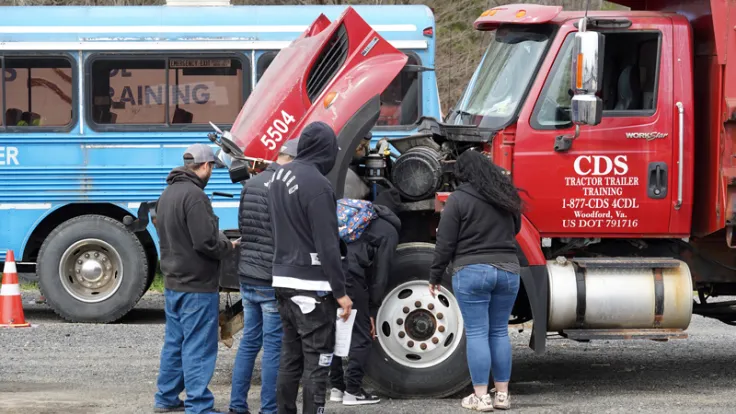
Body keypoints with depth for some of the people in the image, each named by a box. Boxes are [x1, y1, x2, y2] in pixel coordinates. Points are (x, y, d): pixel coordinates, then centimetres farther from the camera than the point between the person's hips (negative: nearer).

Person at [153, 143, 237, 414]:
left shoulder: (168, 194, 11)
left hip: (173, 283, 9)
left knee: (174, 342, 17)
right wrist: (228, 246, -4)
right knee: (198, 348, -6)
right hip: (197, 285, -9)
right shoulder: (194, 196, -19)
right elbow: (206, 242, -24)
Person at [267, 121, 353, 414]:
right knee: (317, 362, -4)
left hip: (283, 280, 8)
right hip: (311, 285, -8)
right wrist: (340, 291, -14)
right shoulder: (317, 185, -18)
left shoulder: (279, 176, 9)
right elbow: (326, 245, -19)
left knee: (290, 357, 15)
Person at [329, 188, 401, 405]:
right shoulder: (388, 230, 12)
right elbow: (380, 273, 8)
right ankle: (353, 391, 2)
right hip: (350, 275, -6)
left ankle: (336, 387, 21)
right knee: (361, 335, 5)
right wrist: (372, 312, 12)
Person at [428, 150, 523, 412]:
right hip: (507, 270, 5)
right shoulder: (506, 198, 9)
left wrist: (435, 277, 1)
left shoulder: (459, 199, -8)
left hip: (472, 272, -5)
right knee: (500, 333, 11)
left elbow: (445, 243, -7)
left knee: (477, 334, -2)